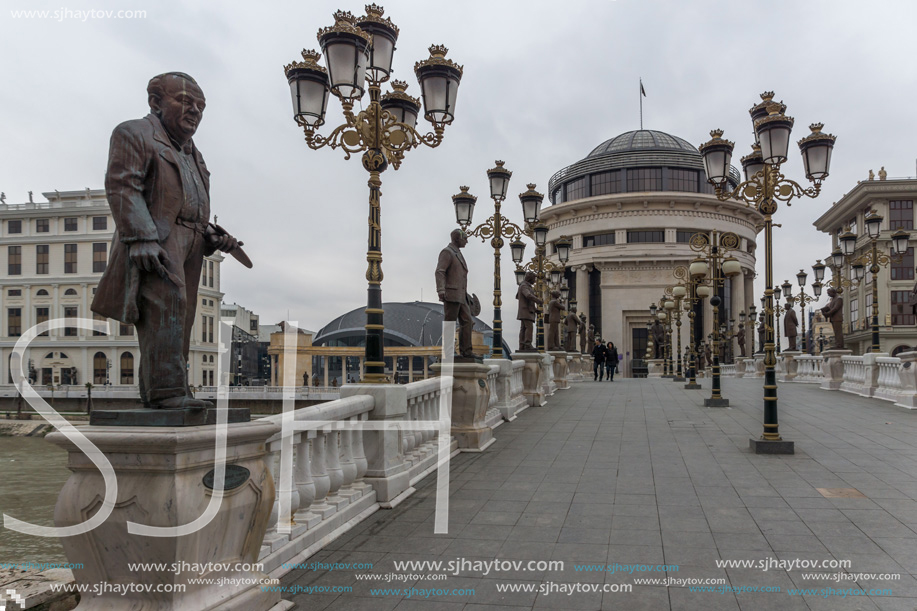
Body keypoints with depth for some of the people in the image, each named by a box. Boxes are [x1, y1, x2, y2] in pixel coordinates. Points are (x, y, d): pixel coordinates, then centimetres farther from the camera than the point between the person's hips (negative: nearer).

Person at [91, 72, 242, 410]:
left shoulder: (192, 153, 29)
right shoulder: (134, 134, 3)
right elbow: (121, 187, -11)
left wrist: (214, 237, 10)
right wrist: (140, 238, -23)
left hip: (189, 246, 8)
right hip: (155, 243, -8)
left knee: (180, 318, 3)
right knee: (166, 305, -22)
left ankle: (154, 393, 8)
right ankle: (167, 390, -24)